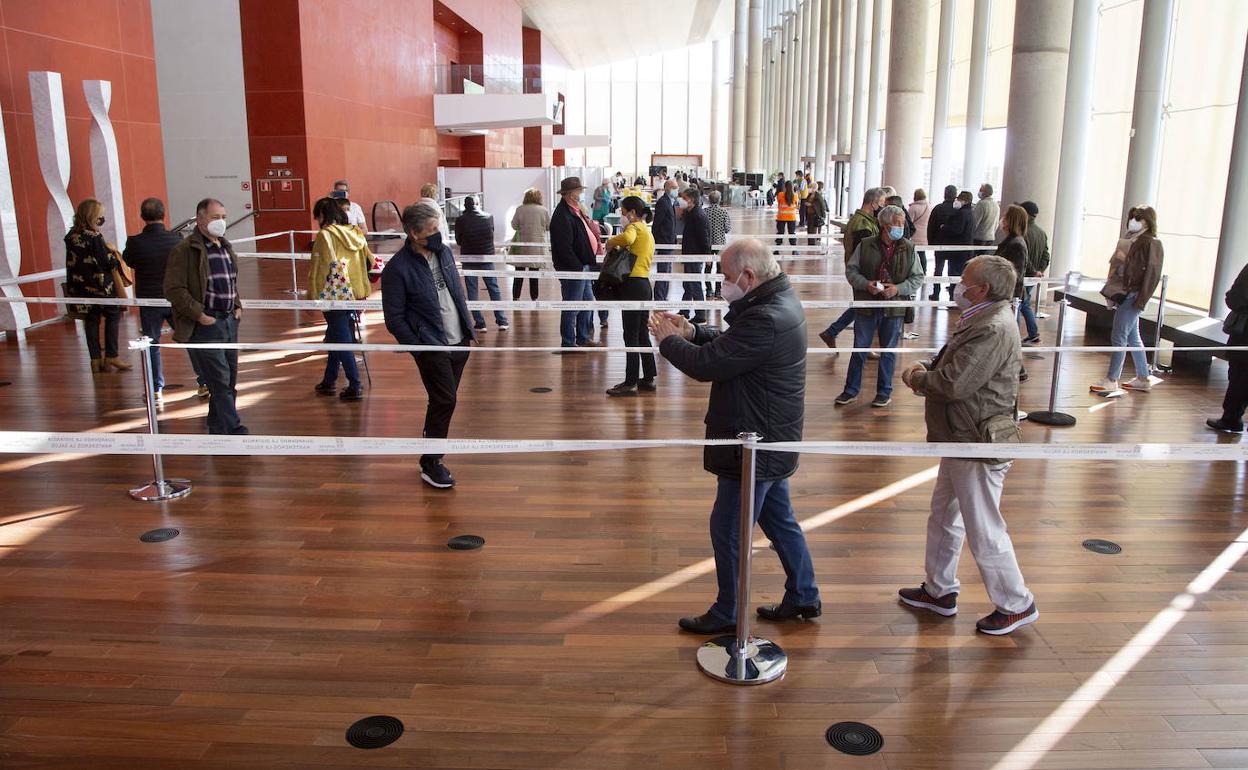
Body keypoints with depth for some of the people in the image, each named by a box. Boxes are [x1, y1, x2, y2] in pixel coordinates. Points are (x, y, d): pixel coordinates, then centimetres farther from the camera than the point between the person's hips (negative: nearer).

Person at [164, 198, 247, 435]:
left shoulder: (226, 247, 14)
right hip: (205, 325, -8)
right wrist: (199, 315, -18)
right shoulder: (184, 251, -11)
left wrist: (237, 306, 12)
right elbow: (174, 289, -15)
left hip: (229, 321, 8)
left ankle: (217, 426, 29)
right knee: (220, 381, -7)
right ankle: (234, 430, -3)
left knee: (230, 378, 14)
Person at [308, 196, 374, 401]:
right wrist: (361, 288, 18)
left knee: (342, 341, 0)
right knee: (335, 337, 18)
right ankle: (329, 381, 27)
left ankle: (355, 387, 0)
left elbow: (318, 269, -13)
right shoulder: (355, 232, 7)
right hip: (354, 295, 6)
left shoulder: (325, 235, -11)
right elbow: (369, 261, 9)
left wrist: (312, 297, -7)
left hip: (334, 296, -6)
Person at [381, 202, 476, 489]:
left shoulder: (444, 252, 6)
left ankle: (432, 451, 29)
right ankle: (431, 465, 9)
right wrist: (418, 347, -14)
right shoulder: (398, 268, -14)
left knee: (444, 401, 13)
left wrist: (468, 329, 12)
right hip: (432, 347, -6)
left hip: (459, 342, 6)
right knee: (445, 401, -6)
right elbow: (394, 319, -11)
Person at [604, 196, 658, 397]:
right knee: (641, 334, 16)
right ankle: (648, 379, 21)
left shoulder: (635, 226, -7)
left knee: (631, 336, -6)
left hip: (634, 285, -10)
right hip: (645, 284, 10)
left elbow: (627, 238, -31)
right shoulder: (647, 231, 24)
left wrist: (611, 243, -14)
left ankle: (631, 383, -2)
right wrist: (620, 246, 6)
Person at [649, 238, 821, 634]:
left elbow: (707, 365, -26)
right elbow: (729, 344, 13)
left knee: (728, 529, 6)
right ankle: (804, 597, 37)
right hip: (773, 438, 10)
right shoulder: (778, 299, 5)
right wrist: (691, 331, -2)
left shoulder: (765, 320, -29)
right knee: (778, 519, 22)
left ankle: (727, 614, 23)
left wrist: (669, 340, -9)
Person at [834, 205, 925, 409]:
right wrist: (865, 284, -15)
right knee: (859, 348, 7)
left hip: (894, 308, 1)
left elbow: (918, 278, 3)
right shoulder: (865, 245, -3)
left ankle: (884, 392, 24)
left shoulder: (908, 248, -1)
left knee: (888, 351, 10)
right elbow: (851, 270, 3)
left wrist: (898, 288, -14)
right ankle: (851, 390, 19)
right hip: (866, 306, 0)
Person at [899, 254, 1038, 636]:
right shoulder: (983, 320, 10)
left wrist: (917, 378, -10)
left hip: (979, 445, -11)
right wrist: (927, 373, -1)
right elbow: (956, 372, 18)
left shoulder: (994, 329, -24)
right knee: (944, 517, 21)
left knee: (984, 530, 3)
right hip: (963, 439, 11)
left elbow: (956, 384, -28)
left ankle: (1016, 605, 20)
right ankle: (940, 590, 35)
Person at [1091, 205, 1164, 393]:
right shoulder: (1135, 241, 14)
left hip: (1133, 296, -9)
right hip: (1125, 295, 9)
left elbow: (1151, 273, -15)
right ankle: (1143, 379, 22)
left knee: (1119, 337, -6)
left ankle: (1111, 380, 1)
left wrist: (1140, 300, -19)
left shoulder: (1151, 244, -10)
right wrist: (1114, 291, 11)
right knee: (1132, 337, 14)